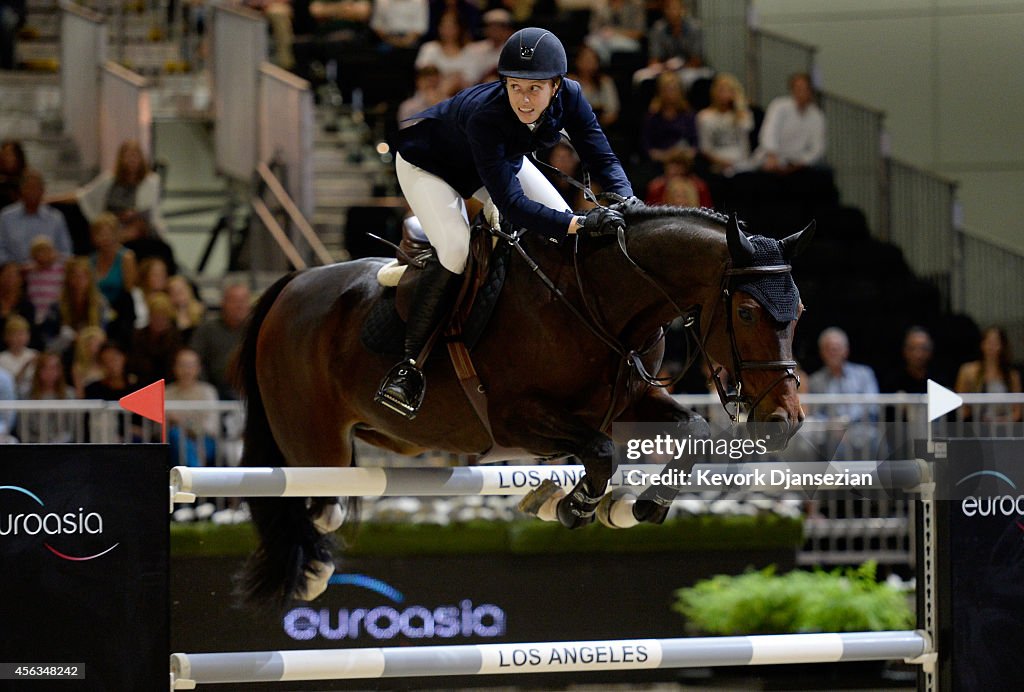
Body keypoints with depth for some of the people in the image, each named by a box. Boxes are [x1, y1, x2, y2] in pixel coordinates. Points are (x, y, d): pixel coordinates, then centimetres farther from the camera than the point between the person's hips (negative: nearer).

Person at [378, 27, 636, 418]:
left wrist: (626, 199, -43)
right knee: (457, 252, -26)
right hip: (428, 165, -6)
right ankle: (409, 363, -16)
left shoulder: (568, 99, -29)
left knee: (565, 232, -5)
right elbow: (510, 202, -48)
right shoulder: (484, 116, -44)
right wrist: (579, 225, -58)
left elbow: (602, 158, -22)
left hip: (503, 160, 6)